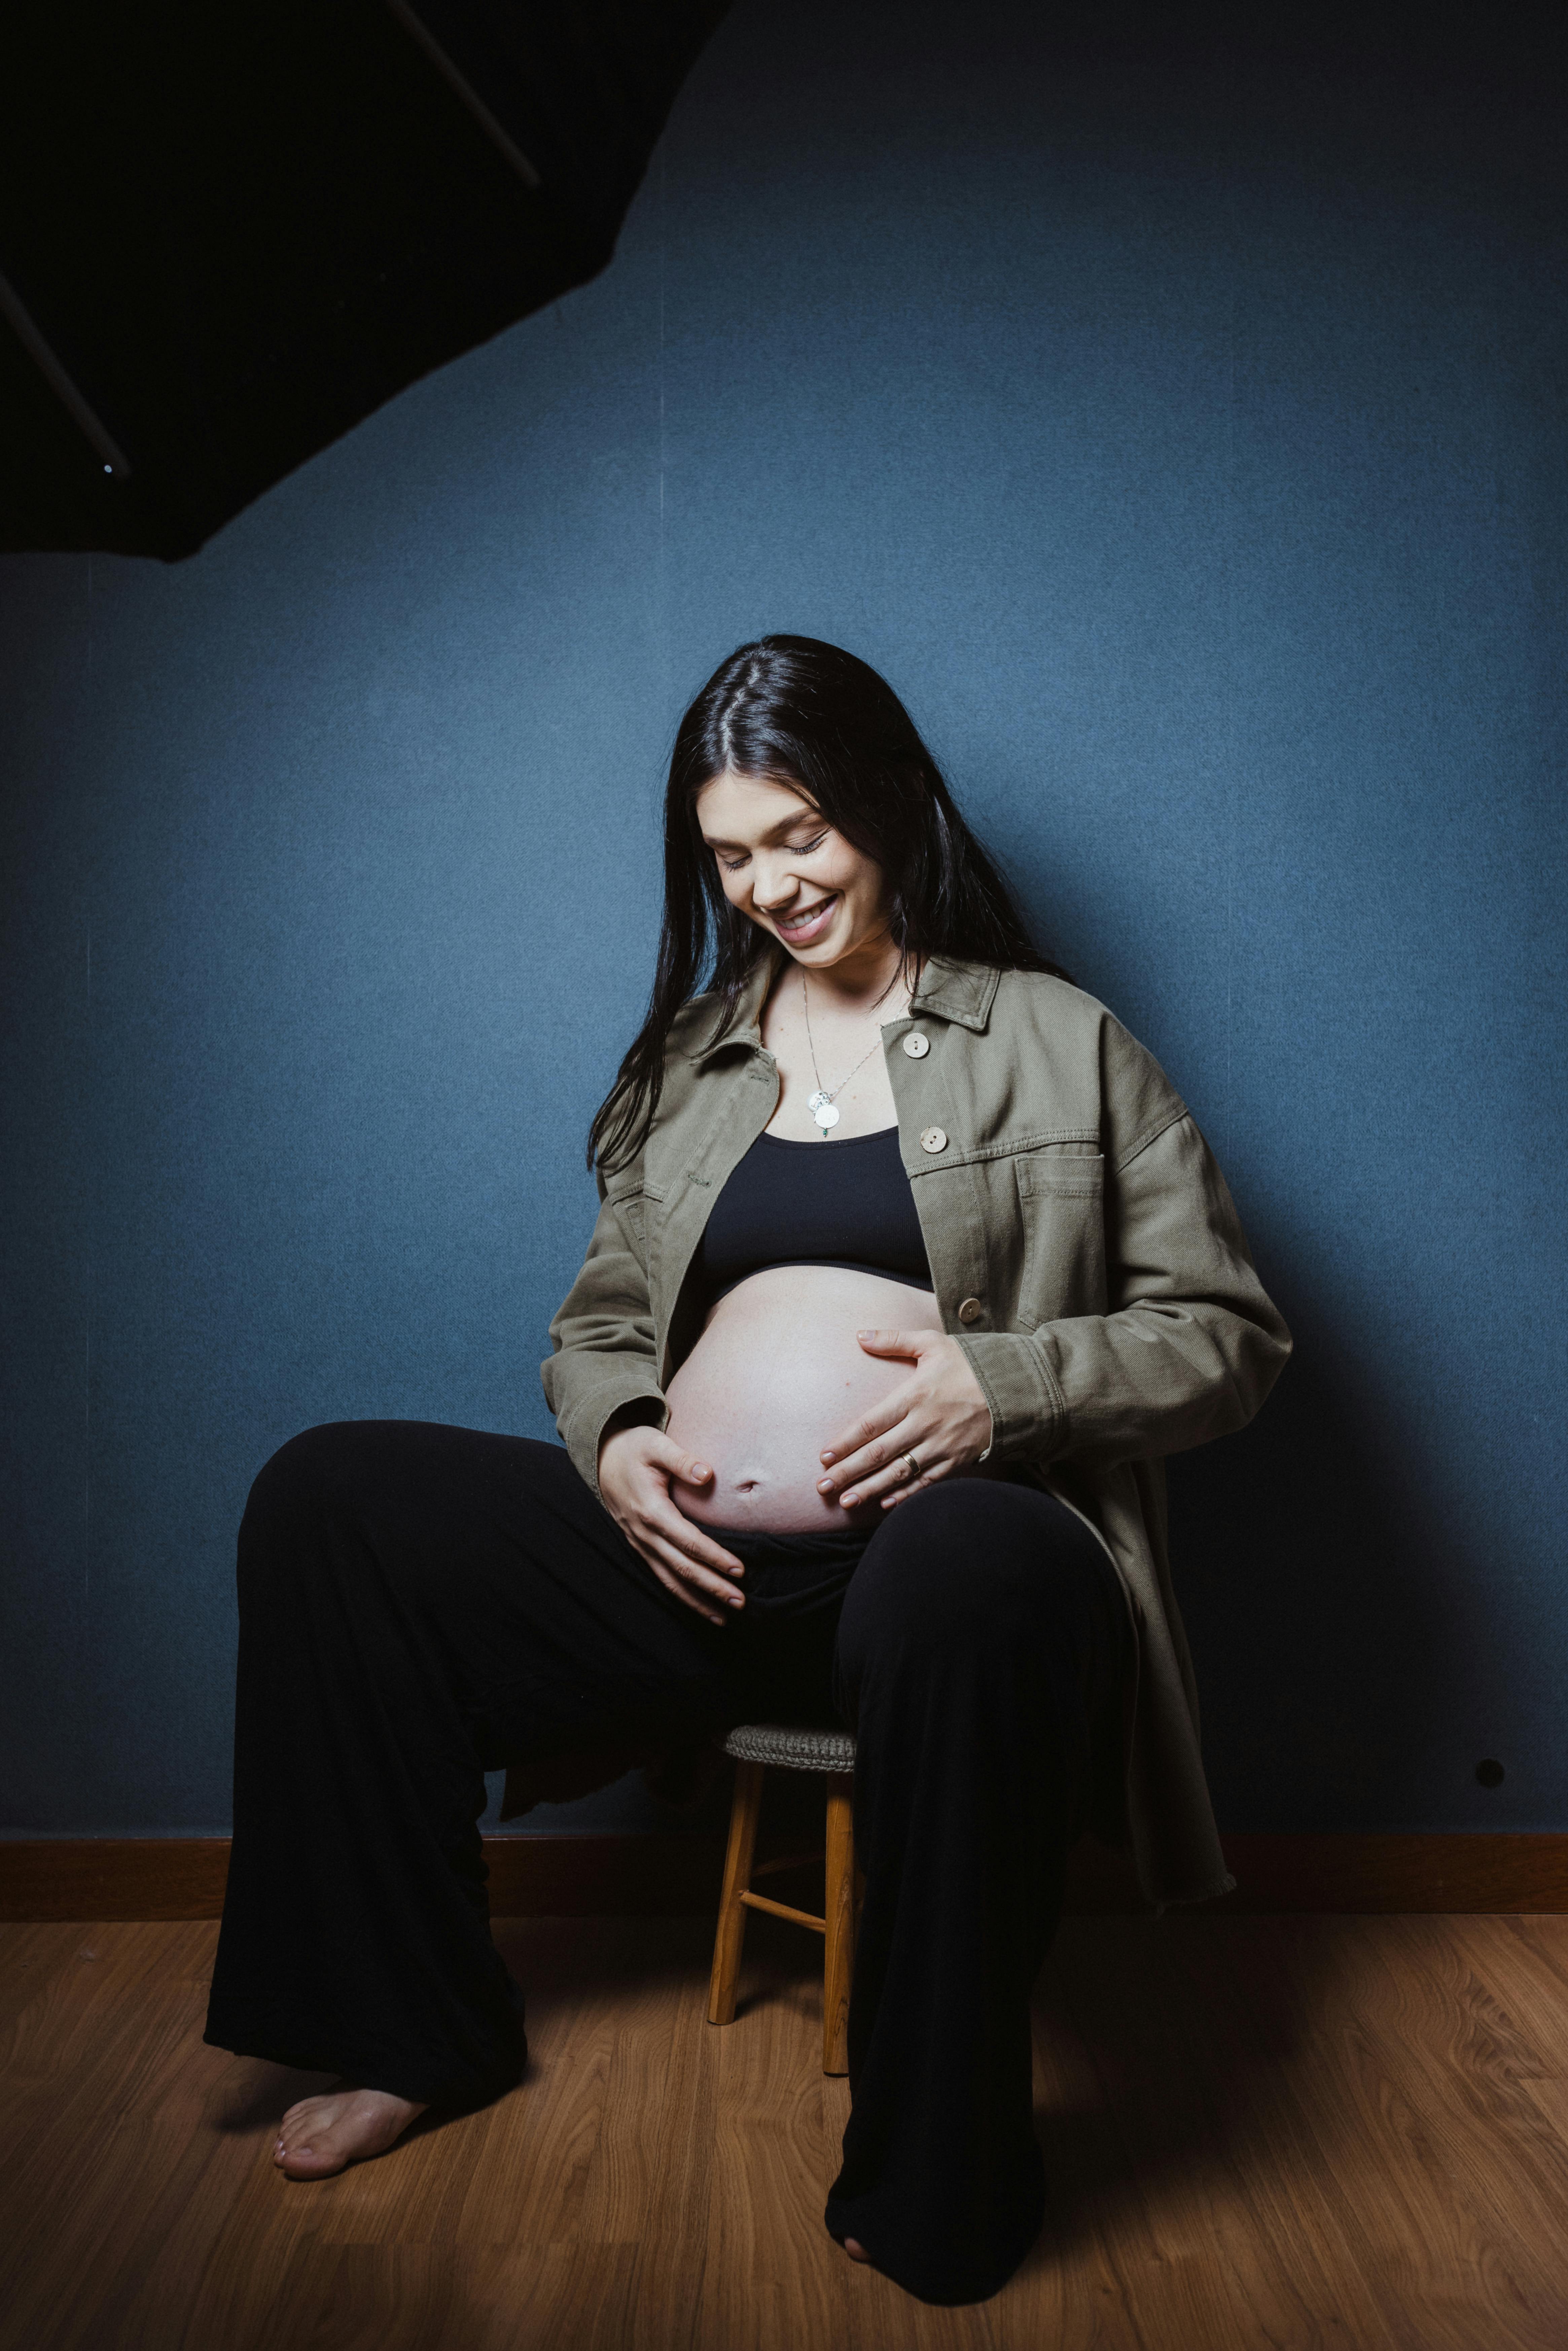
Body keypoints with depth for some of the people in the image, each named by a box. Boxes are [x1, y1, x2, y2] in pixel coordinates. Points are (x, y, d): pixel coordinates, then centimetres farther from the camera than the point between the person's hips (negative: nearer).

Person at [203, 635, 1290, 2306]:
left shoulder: (1059, 1043, 7)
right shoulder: (687, 1065, 20)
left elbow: (1230, 1334, 4)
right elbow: (596, 1321, 23)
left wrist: (1000, 1383, -13)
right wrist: (612, 1435, -1)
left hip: (936, 1554, -5)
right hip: (692, 1560, 5)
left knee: (966, 1572, -41)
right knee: (324, 1502, -6)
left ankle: (935, 2201, -20)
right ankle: (418, 2032, 7)